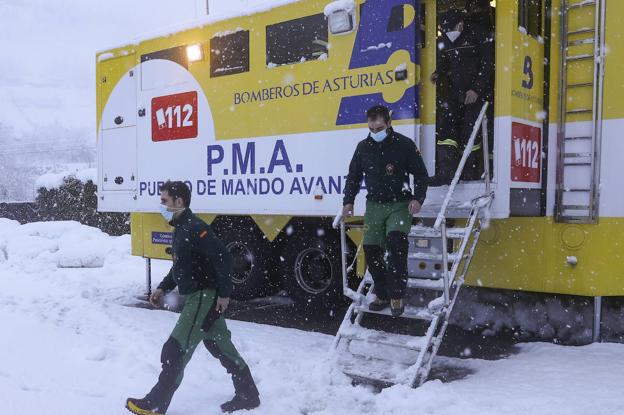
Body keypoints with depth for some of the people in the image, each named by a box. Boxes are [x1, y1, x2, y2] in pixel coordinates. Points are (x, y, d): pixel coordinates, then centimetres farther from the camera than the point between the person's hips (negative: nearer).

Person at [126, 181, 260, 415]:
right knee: (220, 346, 17)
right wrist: (163, 288, 16)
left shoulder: (194, 228, -19)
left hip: (204, 297, -11)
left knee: (175, 350, -4)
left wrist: (224, 294, -24)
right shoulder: (181, 228, 13)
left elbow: (223, 258, -25)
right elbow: (181, 265, 23)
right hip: (200, 297, 11)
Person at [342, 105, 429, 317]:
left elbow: (421, 174, 1)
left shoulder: (404, 145, -5)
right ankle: (382, 295, 14)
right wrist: (348, 201, 6)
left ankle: (396, 296, -14)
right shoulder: (363, 147, 5)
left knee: (396, 241, -25)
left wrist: (417, 198, -11)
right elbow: (353, 176, 16)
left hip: (399, 205, -4)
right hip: (374, 206, 4)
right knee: (371, 249, -3)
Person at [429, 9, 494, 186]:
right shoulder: (444, 41, 8)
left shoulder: (479, 34, -8)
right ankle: (446, 172, -10)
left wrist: (476, 89, -17)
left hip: (477, 91, -5)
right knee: (446, 126, -8)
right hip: (456, 91, 6)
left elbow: (488, 64, -10)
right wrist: (438, 74, -2)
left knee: (470, 129, -10)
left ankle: (472, 172, 4)